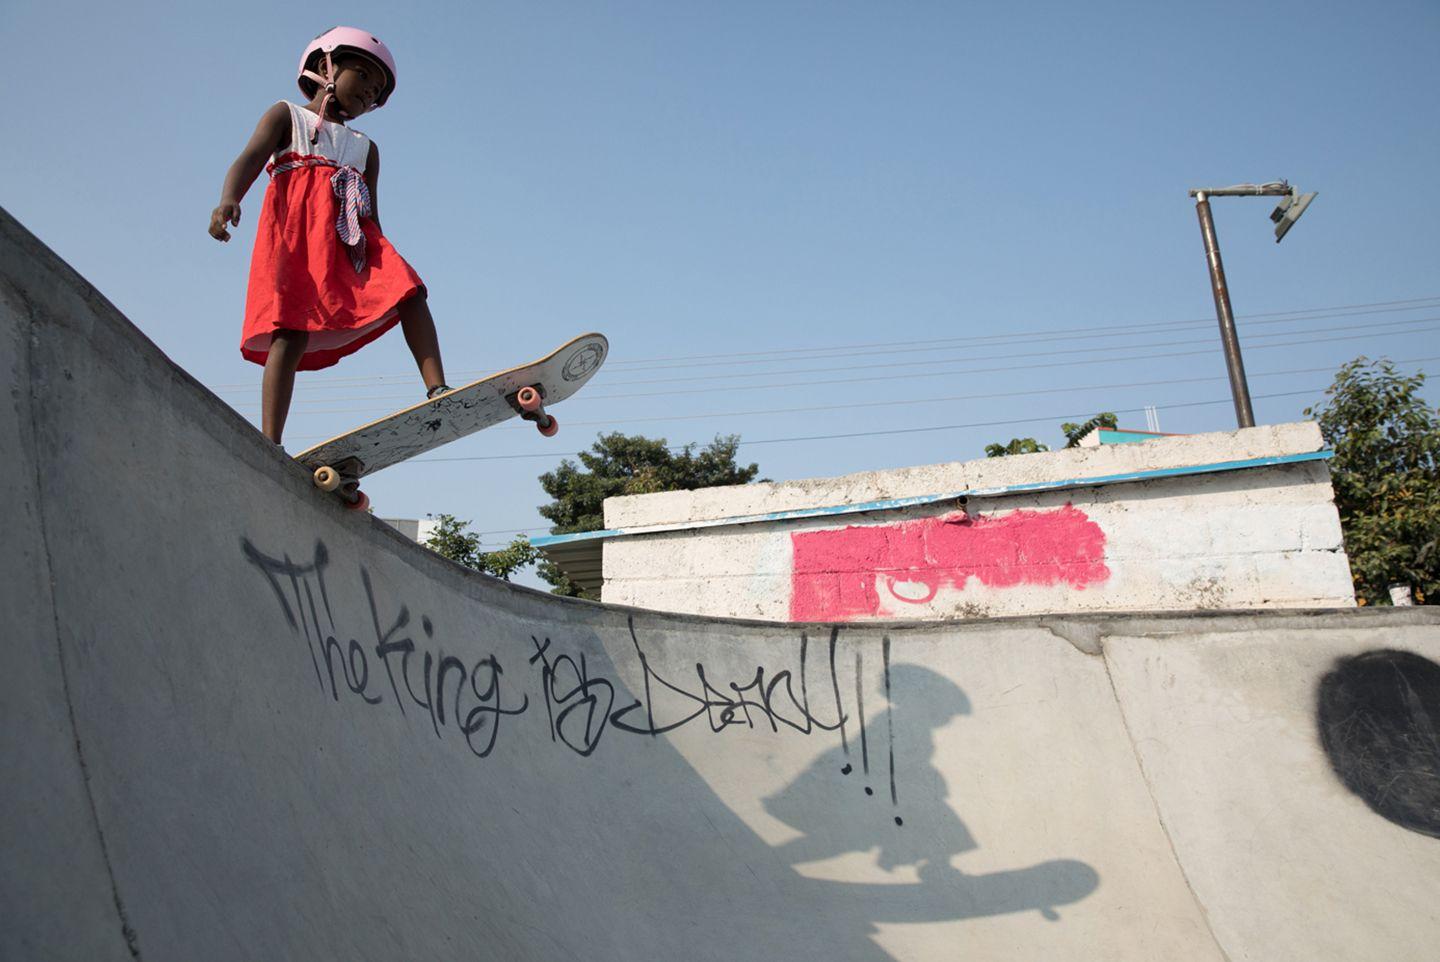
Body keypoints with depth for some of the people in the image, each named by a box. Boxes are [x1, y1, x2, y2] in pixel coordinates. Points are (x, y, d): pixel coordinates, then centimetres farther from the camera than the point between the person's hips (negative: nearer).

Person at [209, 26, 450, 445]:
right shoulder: (287, 116, 17)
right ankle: (270, 445, -24)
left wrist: (383, 265, 13)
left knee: (408, 291, -19)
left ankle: (437, 392, -28)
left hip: (352, 244, 5)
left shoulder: (365, 149, 30)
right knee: (293, 332, -19)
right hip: (297, 237, -5)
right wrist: (228, 200, -23)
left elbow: (371, 217, 24)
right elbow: (250, 159, -2)